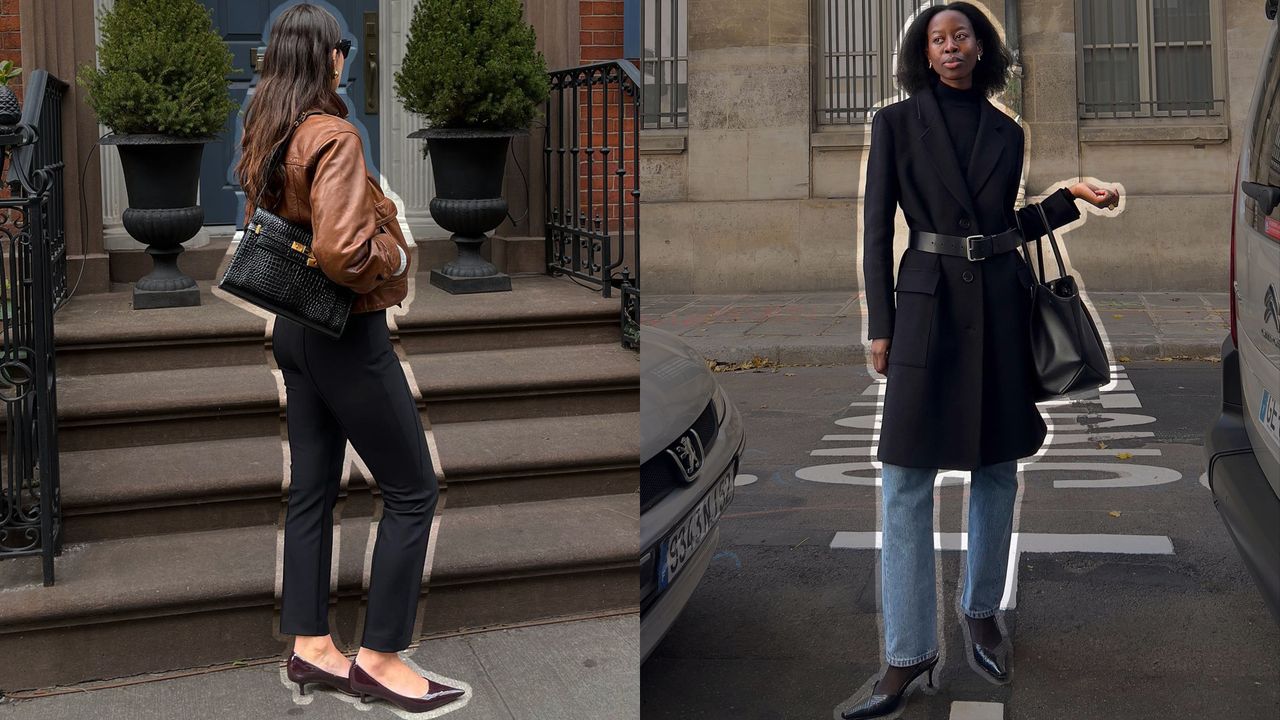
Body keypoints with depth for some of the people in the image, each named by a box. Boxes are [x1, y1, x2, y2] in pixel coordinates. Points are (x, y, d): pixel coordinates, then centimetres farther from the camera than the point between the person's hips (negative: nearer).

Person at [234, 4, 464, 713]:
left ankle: (310, 646, 21)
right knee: (412, 490, 0)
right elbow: (341, 251, -31)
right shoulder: (333, 137, -20)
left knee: (312, 488, 14)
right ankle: (379, 658, 5)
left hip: (294, 329, 9)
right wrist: (393, 260, -13)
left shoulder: (266, 136, 7)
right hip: (347, 333, -9)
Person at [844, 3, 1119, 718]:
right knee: (907, 479, -6)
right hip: (929, 302, -3)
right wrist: (881, 326, -5)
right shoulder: (897, 122, 2)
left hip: (1000, 303, 3)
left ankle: (983, 613, 26)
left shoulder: (1008, 132, 11)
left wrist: (1071, 198, 4)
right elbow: (878, 230, 0)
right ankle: (910, 653, -1)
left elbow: (1007, 225, 16)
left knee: (997, 468, 9)